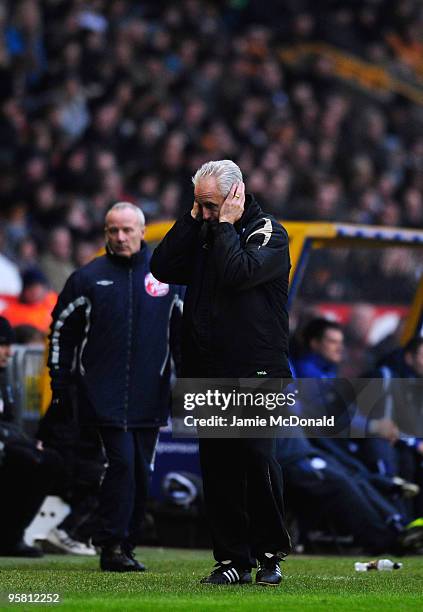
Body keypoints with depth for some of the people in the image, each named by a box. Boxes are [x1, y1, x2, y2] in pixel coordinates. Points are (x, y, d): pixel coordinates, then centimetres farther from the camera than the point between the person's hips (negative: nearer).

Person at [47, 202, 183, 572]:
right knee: (122, 462, -15)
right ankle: (111, 545, -12)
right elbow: (62, 331, 8)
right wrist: (60, 385, 3)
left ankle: (126, 547, 14)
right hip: (103, 396, -3)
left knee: (141, 472, 4)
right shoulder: (88, 278, 4)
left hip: (149, 397, 3)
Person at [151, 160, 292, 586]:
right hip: (208, 371, 6)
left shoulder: (268, 233, -1)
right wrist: (192, 219, 1)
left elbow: (238, 272, -19)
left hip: (256, 373, -5)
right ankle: (233, 559, 8)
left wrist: (225, 225, -9)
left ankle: (270, 555, 0)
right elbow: (163, 268, 2)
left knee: (256, 455, -12)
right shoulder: (203, 235, 16)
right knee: (217, 467, 3)